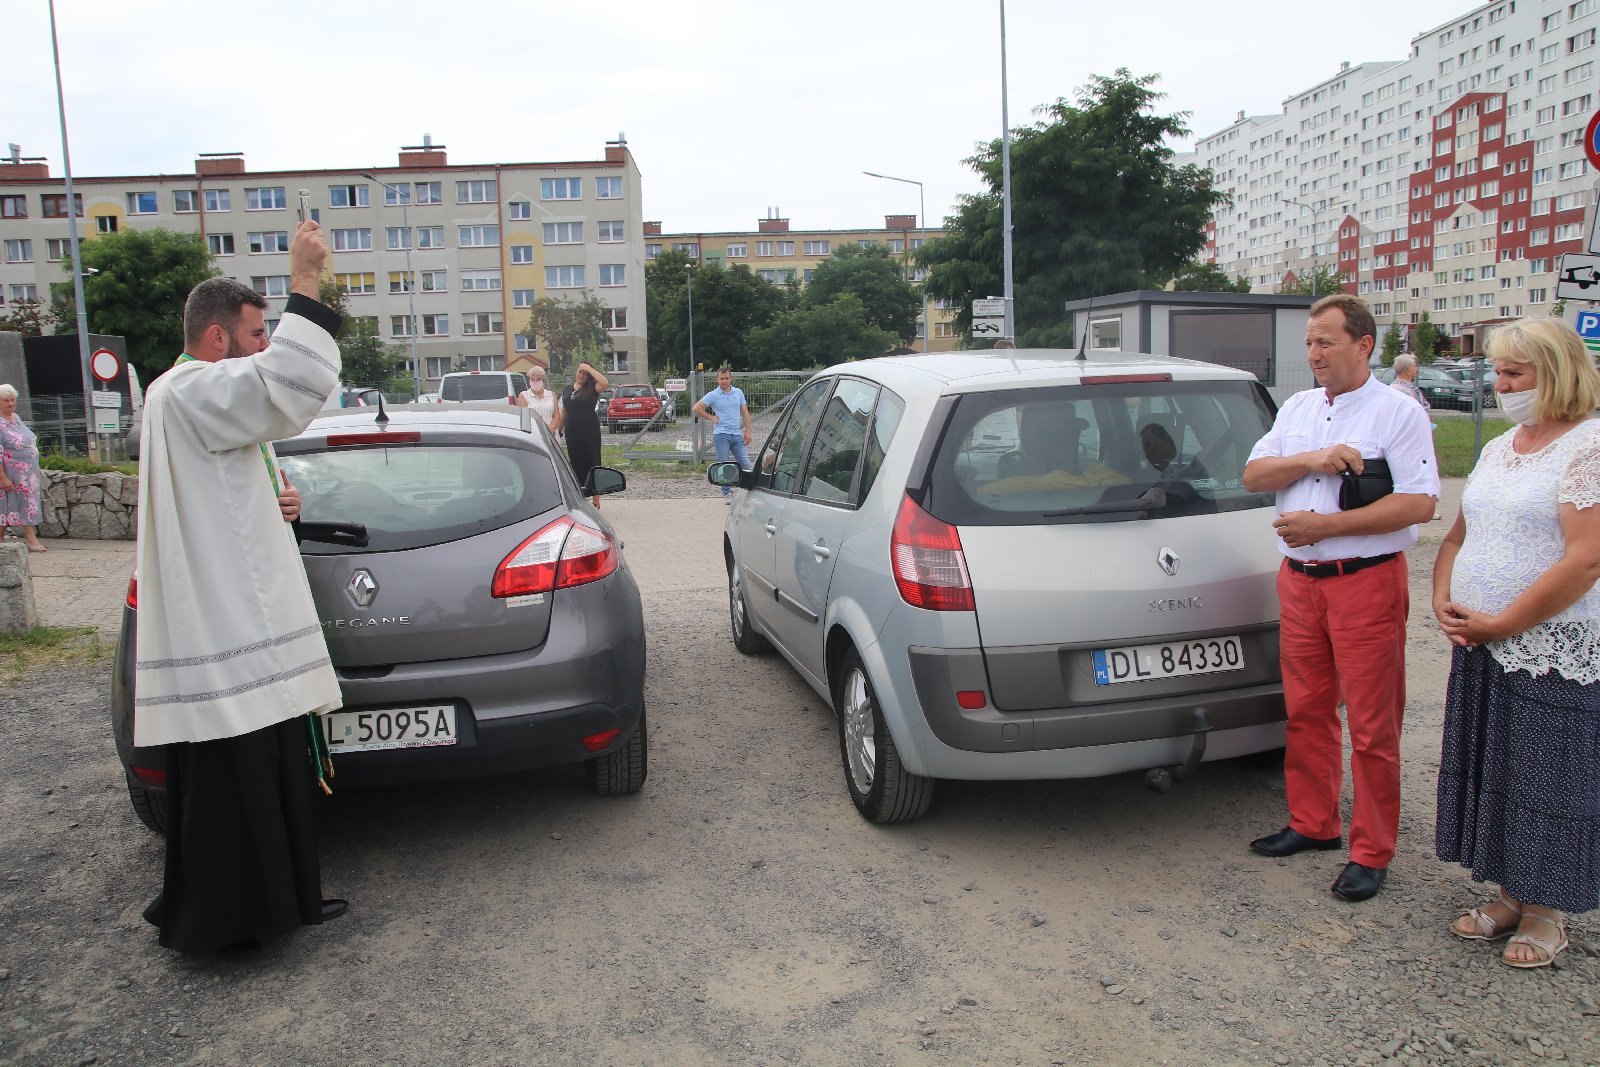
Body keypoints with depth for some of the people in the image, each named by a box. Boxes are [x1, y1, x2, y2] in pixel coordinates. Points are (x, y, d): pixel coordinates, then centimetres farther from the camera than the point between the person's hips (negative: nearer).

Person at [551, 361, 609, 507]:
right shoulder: (567, 390, 14)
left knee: (592, 462, -3)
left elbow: (605, 383, -24)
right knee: (575, 463, 8)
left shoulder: (591, 389, -2)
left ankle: (596, 499, 0)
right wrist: (557, 430, 14)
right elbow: (563, 412, 19)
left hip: (590, 431, -5)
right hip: (572, 432, 5)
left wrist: (589, 369, -17)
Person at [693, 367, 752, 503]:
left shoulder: (738, 392, 9)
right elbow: (697, 408, -1)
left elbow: (745, 412, 12)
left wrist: (747, 432, 5)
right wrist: (711, 417, -2)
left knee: (745, 464, 0)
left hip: (737, 434, 3)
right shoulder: (713, 395, -2)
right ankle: (727, 493, 9)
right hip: (721, 435, -3)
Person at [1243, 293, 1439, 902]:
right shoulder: (1298, 408, 13)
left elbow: (1419, 504, -15)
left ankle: (1371, 852, 13)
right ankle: (1313, 823, 28)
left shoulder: (1397, 413, -6)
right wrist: (1312, 461, -11)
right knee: (1306, 712, 13)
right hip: (1299, 579, 6)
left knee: (1371, 725, 2)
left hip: (1367, 582, -6)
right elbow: (1252, 476, 6)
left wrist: (1324, 524, -18)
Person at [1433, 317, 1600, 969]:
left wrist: (1500, 623, -17)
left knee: (1547, 779, 5)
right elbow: (1458, 534, 17)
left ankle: (1546, 913, 21)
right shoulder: (1499, 449, 12)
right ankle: (1511, 895, 29)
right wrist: (1445, 603, 0)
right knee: (1491, 771, 14)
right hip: (1480, 646, 8)